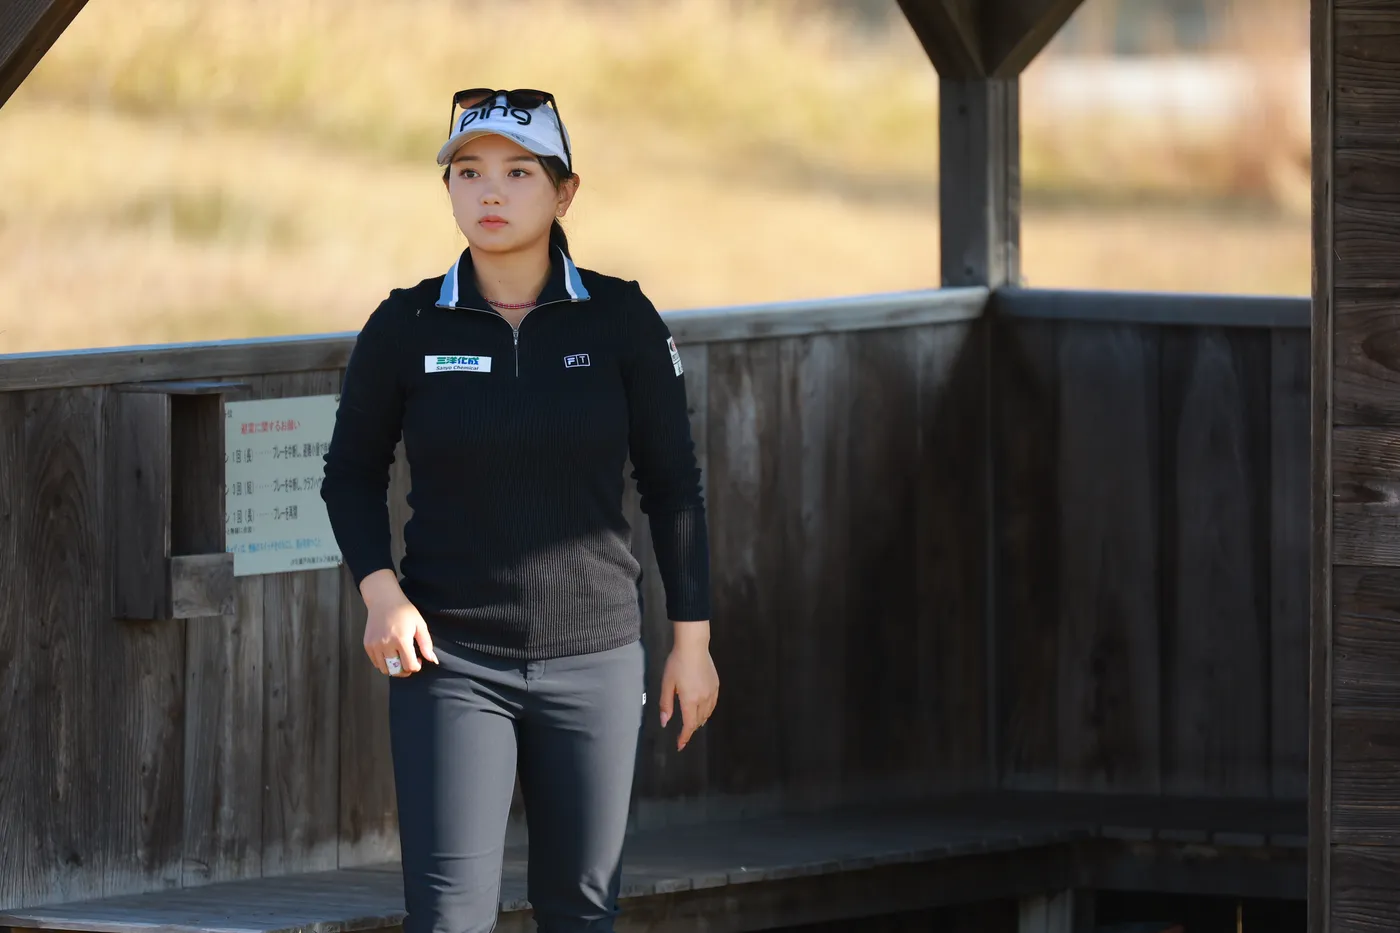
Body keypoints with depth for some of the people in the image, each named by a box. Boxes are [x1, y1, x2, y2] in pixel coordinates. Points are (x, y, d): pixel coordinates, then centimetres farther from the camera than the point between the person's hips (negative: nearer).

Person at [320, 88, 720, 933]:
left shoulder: (620, 321, -1)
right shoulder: (406, 329, -2)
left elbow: (674, 484, 6)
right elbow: (353, 473, 10)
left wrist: (692, 641, 5)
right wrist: (380, 591, -7)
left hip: (594, 660, 1)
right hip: (452, 662, -1)